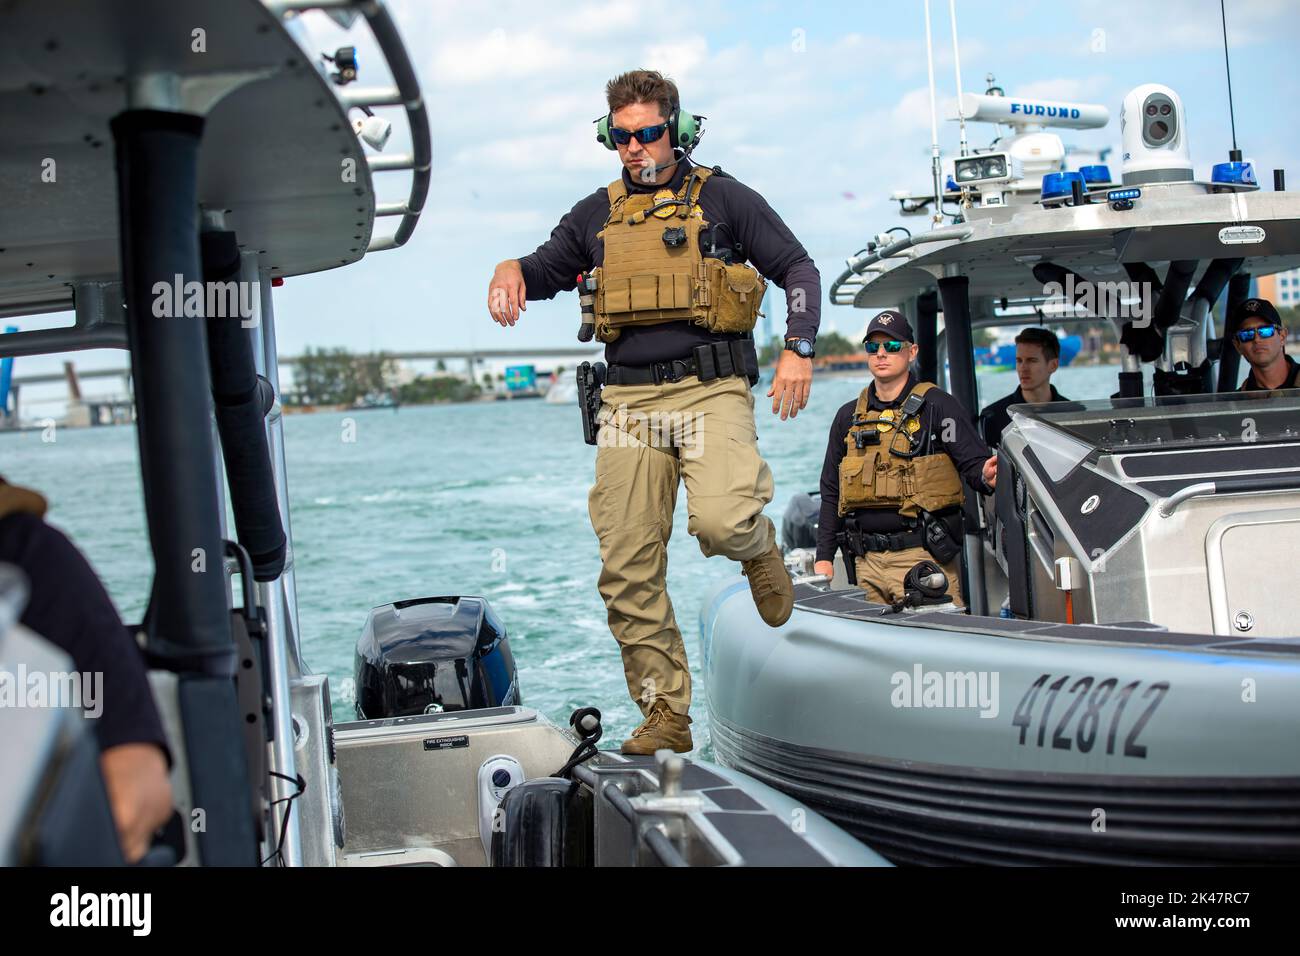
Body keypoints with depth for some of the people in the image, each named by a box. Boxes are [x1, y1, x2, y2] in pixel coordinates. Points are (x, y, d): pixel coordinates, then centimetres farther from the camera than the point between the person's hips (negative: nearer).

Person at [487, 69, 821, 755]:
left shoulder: (722, 199, 6)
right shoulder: (598, 214, 17)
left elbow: (798, 269, 7)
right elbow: (547, 270, 29)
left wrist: (798, 350, -8)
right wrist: (512, 269, 4)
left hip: (711, 390, -4)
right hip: (629, 399, 4)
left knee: (721, 522, -28)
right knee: (628, 570, -2)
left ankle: (758, 546, 10)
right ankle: (665, 716, 8)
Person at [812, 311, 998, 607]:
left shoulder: (938, 406, 2)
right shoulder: (848, 416, 16)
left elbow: (973, 463, -6)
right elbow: (831, 493, 19)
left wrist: (985, 476, -31)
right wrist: (824, 557, 13)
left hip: (924, 558, -4)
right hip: (866, 561, 5)